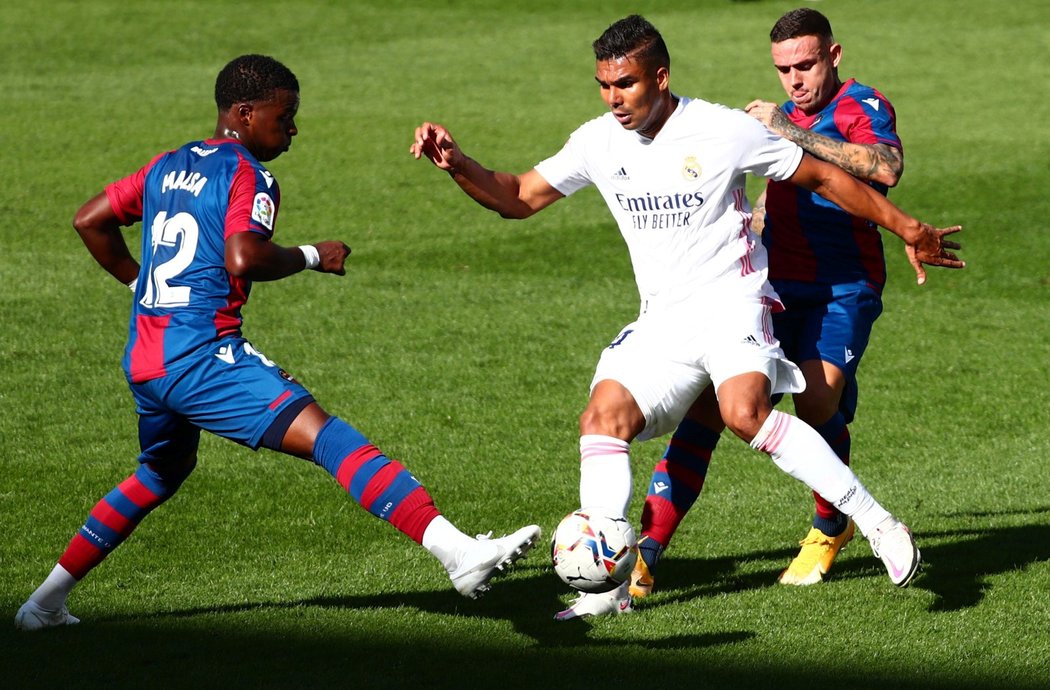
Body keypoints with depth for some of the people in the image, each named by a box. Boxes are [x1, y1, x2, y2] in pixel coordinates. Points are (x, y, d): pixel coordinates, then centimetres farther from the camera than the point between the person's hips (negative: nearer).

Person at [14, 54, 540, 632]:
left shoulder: (167, 167, 19)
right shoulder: (247, 175, -5)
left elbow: (89, 221, 26)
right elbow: (243, 260, -21)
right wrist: (311, 256, -6)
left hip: (143, 361, 9)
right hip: (202, 356, -9)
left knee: (160, 474, 33)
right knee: (328, 438, -21)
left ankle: (45, 603, 38)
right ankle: (457, 551, -38)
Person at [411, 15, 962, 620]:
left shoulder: (724, 131, -11)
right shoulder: (599, 143, 2)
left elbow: (823, 177, -1)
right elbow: (519, 197, 10)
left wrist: (905, 228, 2)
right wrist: (457, 164, -8)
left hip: (733, 302, -6)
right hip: (663, 320, 6)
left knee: (745, 413, -30)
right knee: (604, 417, -13)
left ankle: (877, 523, -21)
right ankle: (609, 582, -9)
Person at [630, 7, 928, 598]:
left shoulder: (864, 107, -7)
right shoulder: (787, 116, 16)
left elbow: (886, 169, -31)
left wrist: (792, 133, -30)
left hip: (843, 290, -6)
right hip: (775, 287, 6)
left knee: (817, 400, -24)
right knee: (709, 405, -10)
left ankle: (832, 527, 7)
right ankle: (645, 555, -12)